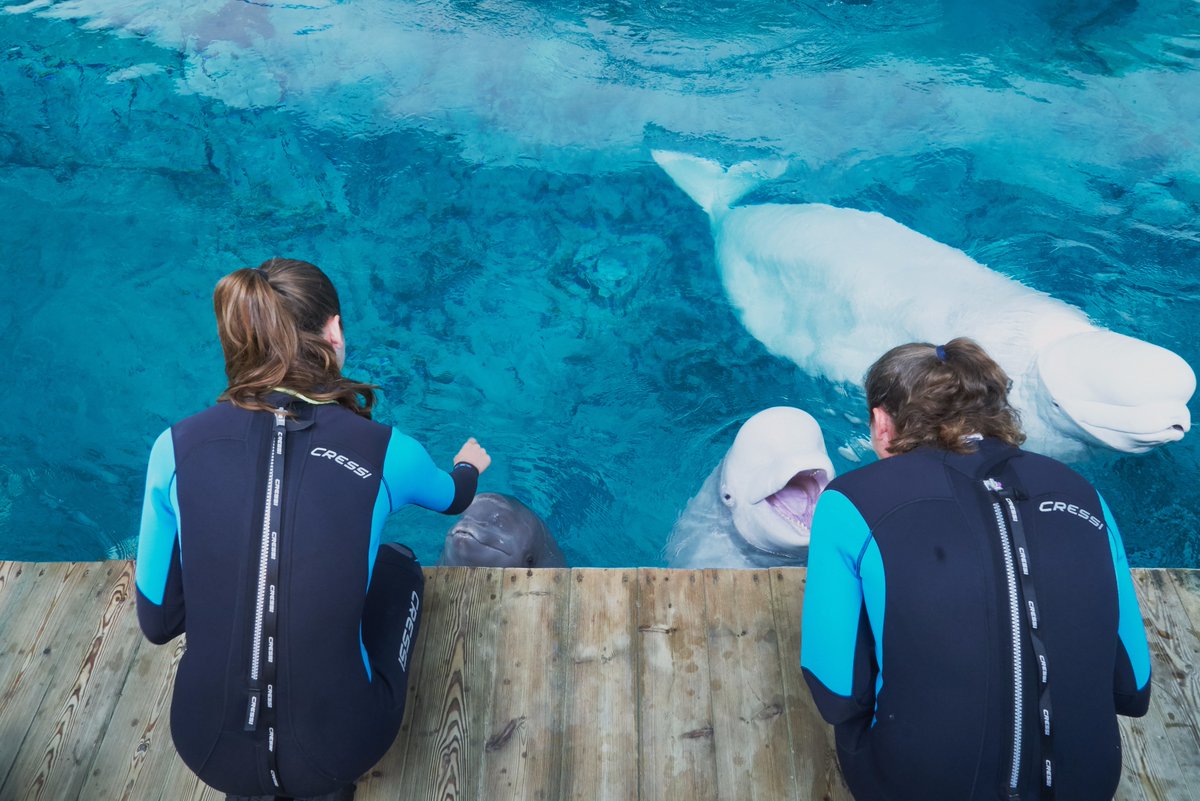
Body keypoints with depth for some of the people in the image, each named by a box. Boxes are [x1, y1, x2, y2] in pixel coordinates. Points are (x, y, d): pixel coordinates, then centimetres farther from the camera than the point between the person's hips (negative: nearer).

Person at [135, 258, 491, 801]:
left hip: (208, 753, 3)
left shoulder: (175, 448, -12)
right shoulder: (385, 453, -14)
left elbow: (158, 623, -2)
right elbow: (454, 498, 11)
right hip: (339, 750, -2)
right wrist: (470, 465, 35)